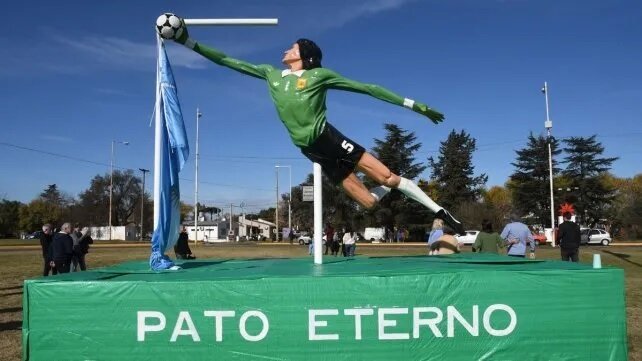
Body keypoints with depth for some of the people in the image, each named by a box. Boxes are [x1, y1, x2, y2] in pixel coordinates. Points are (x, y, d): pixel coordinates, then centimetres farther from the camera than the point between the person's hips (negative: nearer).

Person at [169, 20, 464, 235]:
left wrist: (414, 105, -4)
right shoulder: (272, 74, 15)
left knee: (387, 176, -10)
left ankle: (439, 211, 9)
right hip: (311, 150, 3)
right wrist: (189, 42, 12)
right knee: (368, 201, -2)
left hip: (329, 138, -3)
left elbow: (368, 88, -1)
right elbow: (229, 61, 16)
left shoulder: (319, 74, 2)